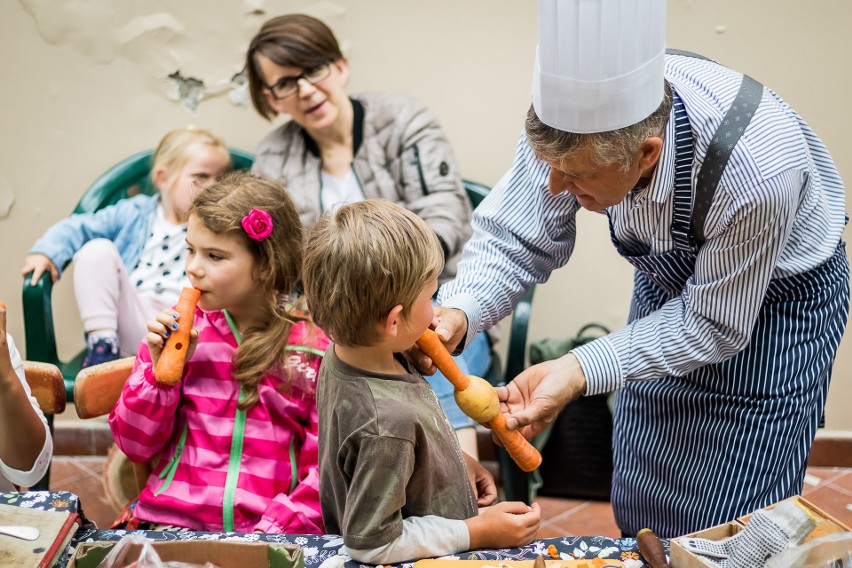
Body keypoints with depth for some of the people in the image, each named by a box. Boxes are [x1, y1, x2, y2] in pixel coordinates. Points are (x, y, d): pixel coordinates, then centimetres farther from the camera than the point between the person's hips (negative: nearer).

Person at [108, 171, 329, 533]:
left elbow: (326, 466, 0)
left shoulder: (316, 348, 1)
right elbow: (135, 445, 10)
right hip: (172, 523, 2)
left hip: (272, 534, -1)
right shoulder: (175, 330, 8)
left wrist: (272, 530, -13)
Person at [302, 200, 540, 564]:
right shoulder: (388, 424, -35)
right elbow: (371, 543, -26)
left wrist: (456, 459, 6)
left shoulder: (346, 353, -9)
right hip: (427, 560, -8)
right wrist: (477, 533, -19)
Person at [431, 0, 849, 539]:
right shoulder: (573, 118, -29)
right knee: (637, 513, 17)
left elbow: (714, 325, -28)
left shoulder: (758, 175, -42)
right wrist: (457, 313, -35)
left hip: (774, 299, -4)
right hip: (670, 280, 5)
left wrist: (579, 372, -36)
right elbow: (516, 238, -16)